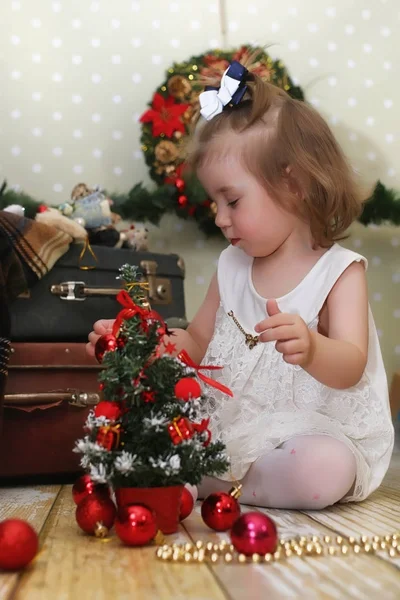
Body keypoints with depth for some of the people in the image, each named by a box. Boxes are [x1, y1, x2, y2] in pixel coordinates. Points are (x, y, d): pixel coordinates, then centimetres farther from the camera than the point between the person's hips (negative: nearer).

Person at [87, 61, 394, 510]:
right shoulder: (232, 267, 7)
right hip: (229, 425, 4)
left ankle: (210, 482, -16)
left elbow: (351, 366, -21)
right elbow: (197, 342, 18)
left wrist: (310, 348, -44)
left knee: (325, 469, -37)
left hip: (313, 430, -3)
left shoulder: (339, 271, -9)